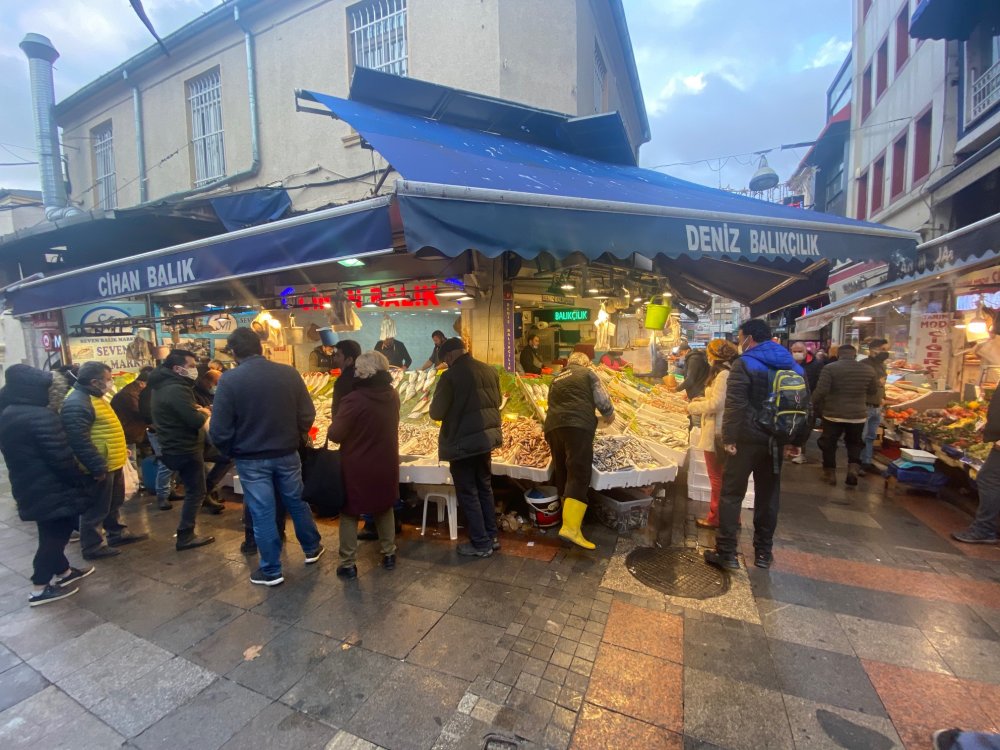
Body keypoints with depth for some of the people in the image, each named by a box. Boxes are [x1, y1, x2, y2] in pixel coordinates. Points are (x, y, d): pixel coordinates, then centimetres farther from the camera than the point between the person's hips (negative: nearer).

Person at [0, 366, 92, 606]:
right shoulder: (39, 417, -24)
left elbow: (27, 455, 16)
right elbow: (62, 457, -23)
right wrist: (80, 481, -8)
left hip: (30, 488, 10)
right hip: (52, 489, -10)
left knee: (52, 534, 21)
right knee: (55, 535, 4)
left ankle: (63, 572, 36)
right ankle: (40, 589, 14)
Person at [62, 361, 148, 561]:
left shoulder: (94, 397, 12)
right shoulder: (77, 403, -23)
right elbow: (80, 441, -27)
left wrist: (121, 451, 23)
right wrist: (97, 467, -25)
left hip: (111, 463, 10)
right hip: (100, 467, -10)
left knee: (114, 503, 22)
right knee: (96, 509, 4)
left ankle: (117, 533, 36)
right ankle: (92, 546, 18)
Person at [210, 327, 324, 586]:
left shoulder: (229, 380, -14)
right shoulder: (289, 373, -8)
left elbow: (219, 431, -12)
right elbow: (307, 416, -6)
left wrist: (231, 452, 7)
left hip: (251, 459, -2)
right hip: (286, 454, 2)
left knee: (262, 513, 10)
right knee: (296, 502, 20)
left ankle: (271, 571, 24)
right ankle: (312, 548, 37)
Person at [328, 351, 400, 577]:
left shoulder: (354, 399, -24)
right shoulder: (392, 395, -4)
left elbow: (335, 435, -17)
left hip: (357, 467, -5)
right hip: (386, 465, 5)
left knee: (349, 513, 13)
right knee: (385, 509, 22)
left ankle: (348, 564, 21)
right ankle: (389, 554, 31)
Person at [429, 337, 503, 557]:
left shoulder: (451, 376, -16)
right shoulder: (489, 370, 3)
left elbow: (436, 413, -11)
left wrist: (451, 411, 10)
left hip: (463, 441, -7)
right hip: (487, 436, 7)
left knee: (468, 493, 7)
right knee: (484, 487, 20)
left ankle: (481, 543, 17)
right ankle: (491, 536, 29)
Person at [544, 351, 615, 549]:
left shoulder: (556, 378, 29)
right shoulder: (587, 373, 14)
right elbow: (602, 400, 10)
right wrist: (609, 415, 31)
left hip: (553, 427, 6)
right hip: (577, 426, -6)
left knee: (562, 475, 14)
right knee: (579, 476, -10)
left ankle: (569, 516, 25)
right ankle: (571, 527, -20)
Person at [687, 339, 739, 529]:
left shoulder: (723, 374, -20)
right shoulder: (729, 372, 11)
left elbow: (717, 404, -22)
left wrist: (693, 407, -9)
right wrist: (703, 400, 10)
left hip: (717, 433, -10)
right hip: (723, 432, 10)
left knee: (717, 478, 3)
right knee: (725, 477, 19)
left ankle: (715, 518, 16)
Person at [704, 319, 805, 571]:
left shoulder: (745, 364, -10)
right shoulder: (793, 366, 12)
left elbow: (735, 404, -19)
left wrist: (729, 437, -16)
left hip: (747, 438, -6)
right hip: (775, 441, 6)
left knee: (732, 493, 1)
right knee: (768, 496, 15)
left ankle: (726, 552, 4)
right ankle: (763, 553, 25)